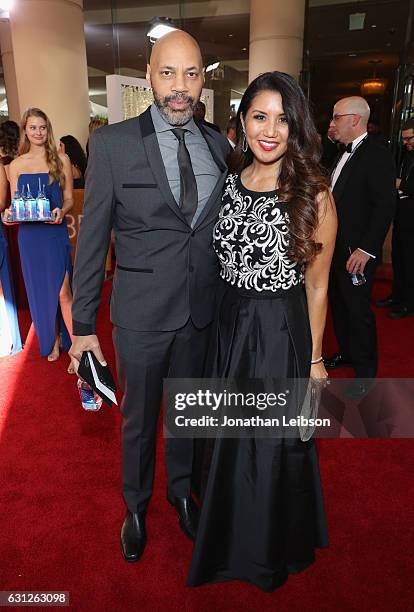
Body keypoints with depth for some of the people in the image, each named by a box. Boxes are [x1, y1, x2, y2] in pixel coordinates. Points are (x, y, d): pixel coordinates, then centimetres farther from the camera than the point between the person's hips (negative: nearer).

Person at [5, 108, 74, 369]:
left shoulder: (61, 159, 3)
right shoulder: (17, 164, 9)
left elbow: (69, 198, 4)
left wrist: (61, 211, -18)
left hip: (56, 232, -3)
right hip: (30, 235, 3)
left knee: (63, 292, -9)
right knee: (41, 291, 10)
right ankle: (53, 341, 27)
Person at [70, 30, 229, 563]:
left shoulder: (218, 145, 3)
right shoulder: (112, 142, -9)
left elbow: (223, 229, 8)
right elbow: (92, 238, -7)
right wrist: (83, 324, -6)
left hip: (202, 312, 3)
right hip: (141, 313, -3)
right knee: (138, 419, 16)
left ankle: (181, 491, 50)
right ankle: (136, 505, 45)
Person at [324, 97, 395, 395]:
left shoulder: (377, 155, -12)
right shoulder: (344, 154, 15)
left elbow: (385, 206, -18)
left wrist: (366, 249, -22)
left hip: (357, 253, -8)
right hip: (335, 248, 8)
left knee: (358, 309, 1)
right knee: (339, 304, 17)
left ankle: (365, 370, 17)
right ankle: (347, 352, 35)